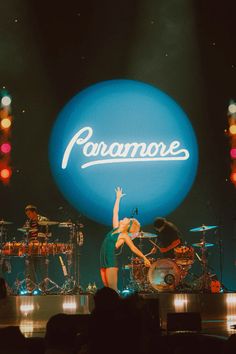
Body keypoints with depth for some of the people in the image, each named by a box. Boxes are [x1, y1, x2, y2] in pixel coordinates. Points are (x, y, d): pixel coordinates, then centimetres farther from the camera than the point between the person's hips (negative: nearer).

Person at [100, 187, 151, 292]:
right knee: (107, 288, 6)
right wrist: (118, 198, 23)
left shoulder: (124, 236, -6)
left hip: (112, 262, -7)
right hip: (104, 261, 7)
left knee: (113, 289, -10)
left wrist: (145, 258, 0)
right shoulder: (115, 228, 11)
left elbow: (134, 248, -1)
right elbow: (115, 212, 18)